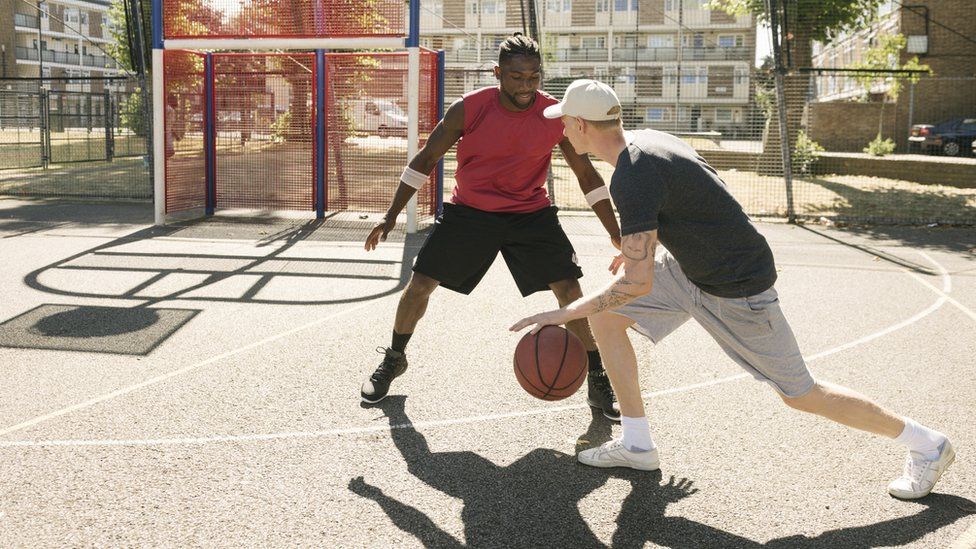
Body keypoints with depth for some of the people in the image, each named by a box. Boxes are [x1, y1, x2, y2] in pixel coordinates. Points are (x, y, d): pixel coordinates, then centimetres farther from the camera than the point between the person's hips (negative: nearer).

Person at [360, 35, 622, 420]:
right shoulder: (468, 109, -18)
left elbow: (587, 175, -4)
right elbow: (425, 159, -4)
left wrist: (616, 235, -5)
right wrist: (391, 216, -3)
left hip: (531, 214, 0)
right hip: (469, 211, 0)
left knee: (570, 290, -11)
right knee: (419, 284, 0)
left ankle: (599, 383, 5)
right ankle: (393, 361, 26)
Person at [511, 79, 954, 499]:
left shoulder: (631, 178, -28)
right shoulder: (647, 141, 0)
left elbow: (637, 282, -31)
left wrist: (564, 314, -25)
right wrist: (639, 246, 25)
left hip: (736, 290, -9)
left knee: (800, 395, 3)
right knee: (605, 316, 4)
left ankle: (926, 444, 21)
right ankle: (637, 445, 12)